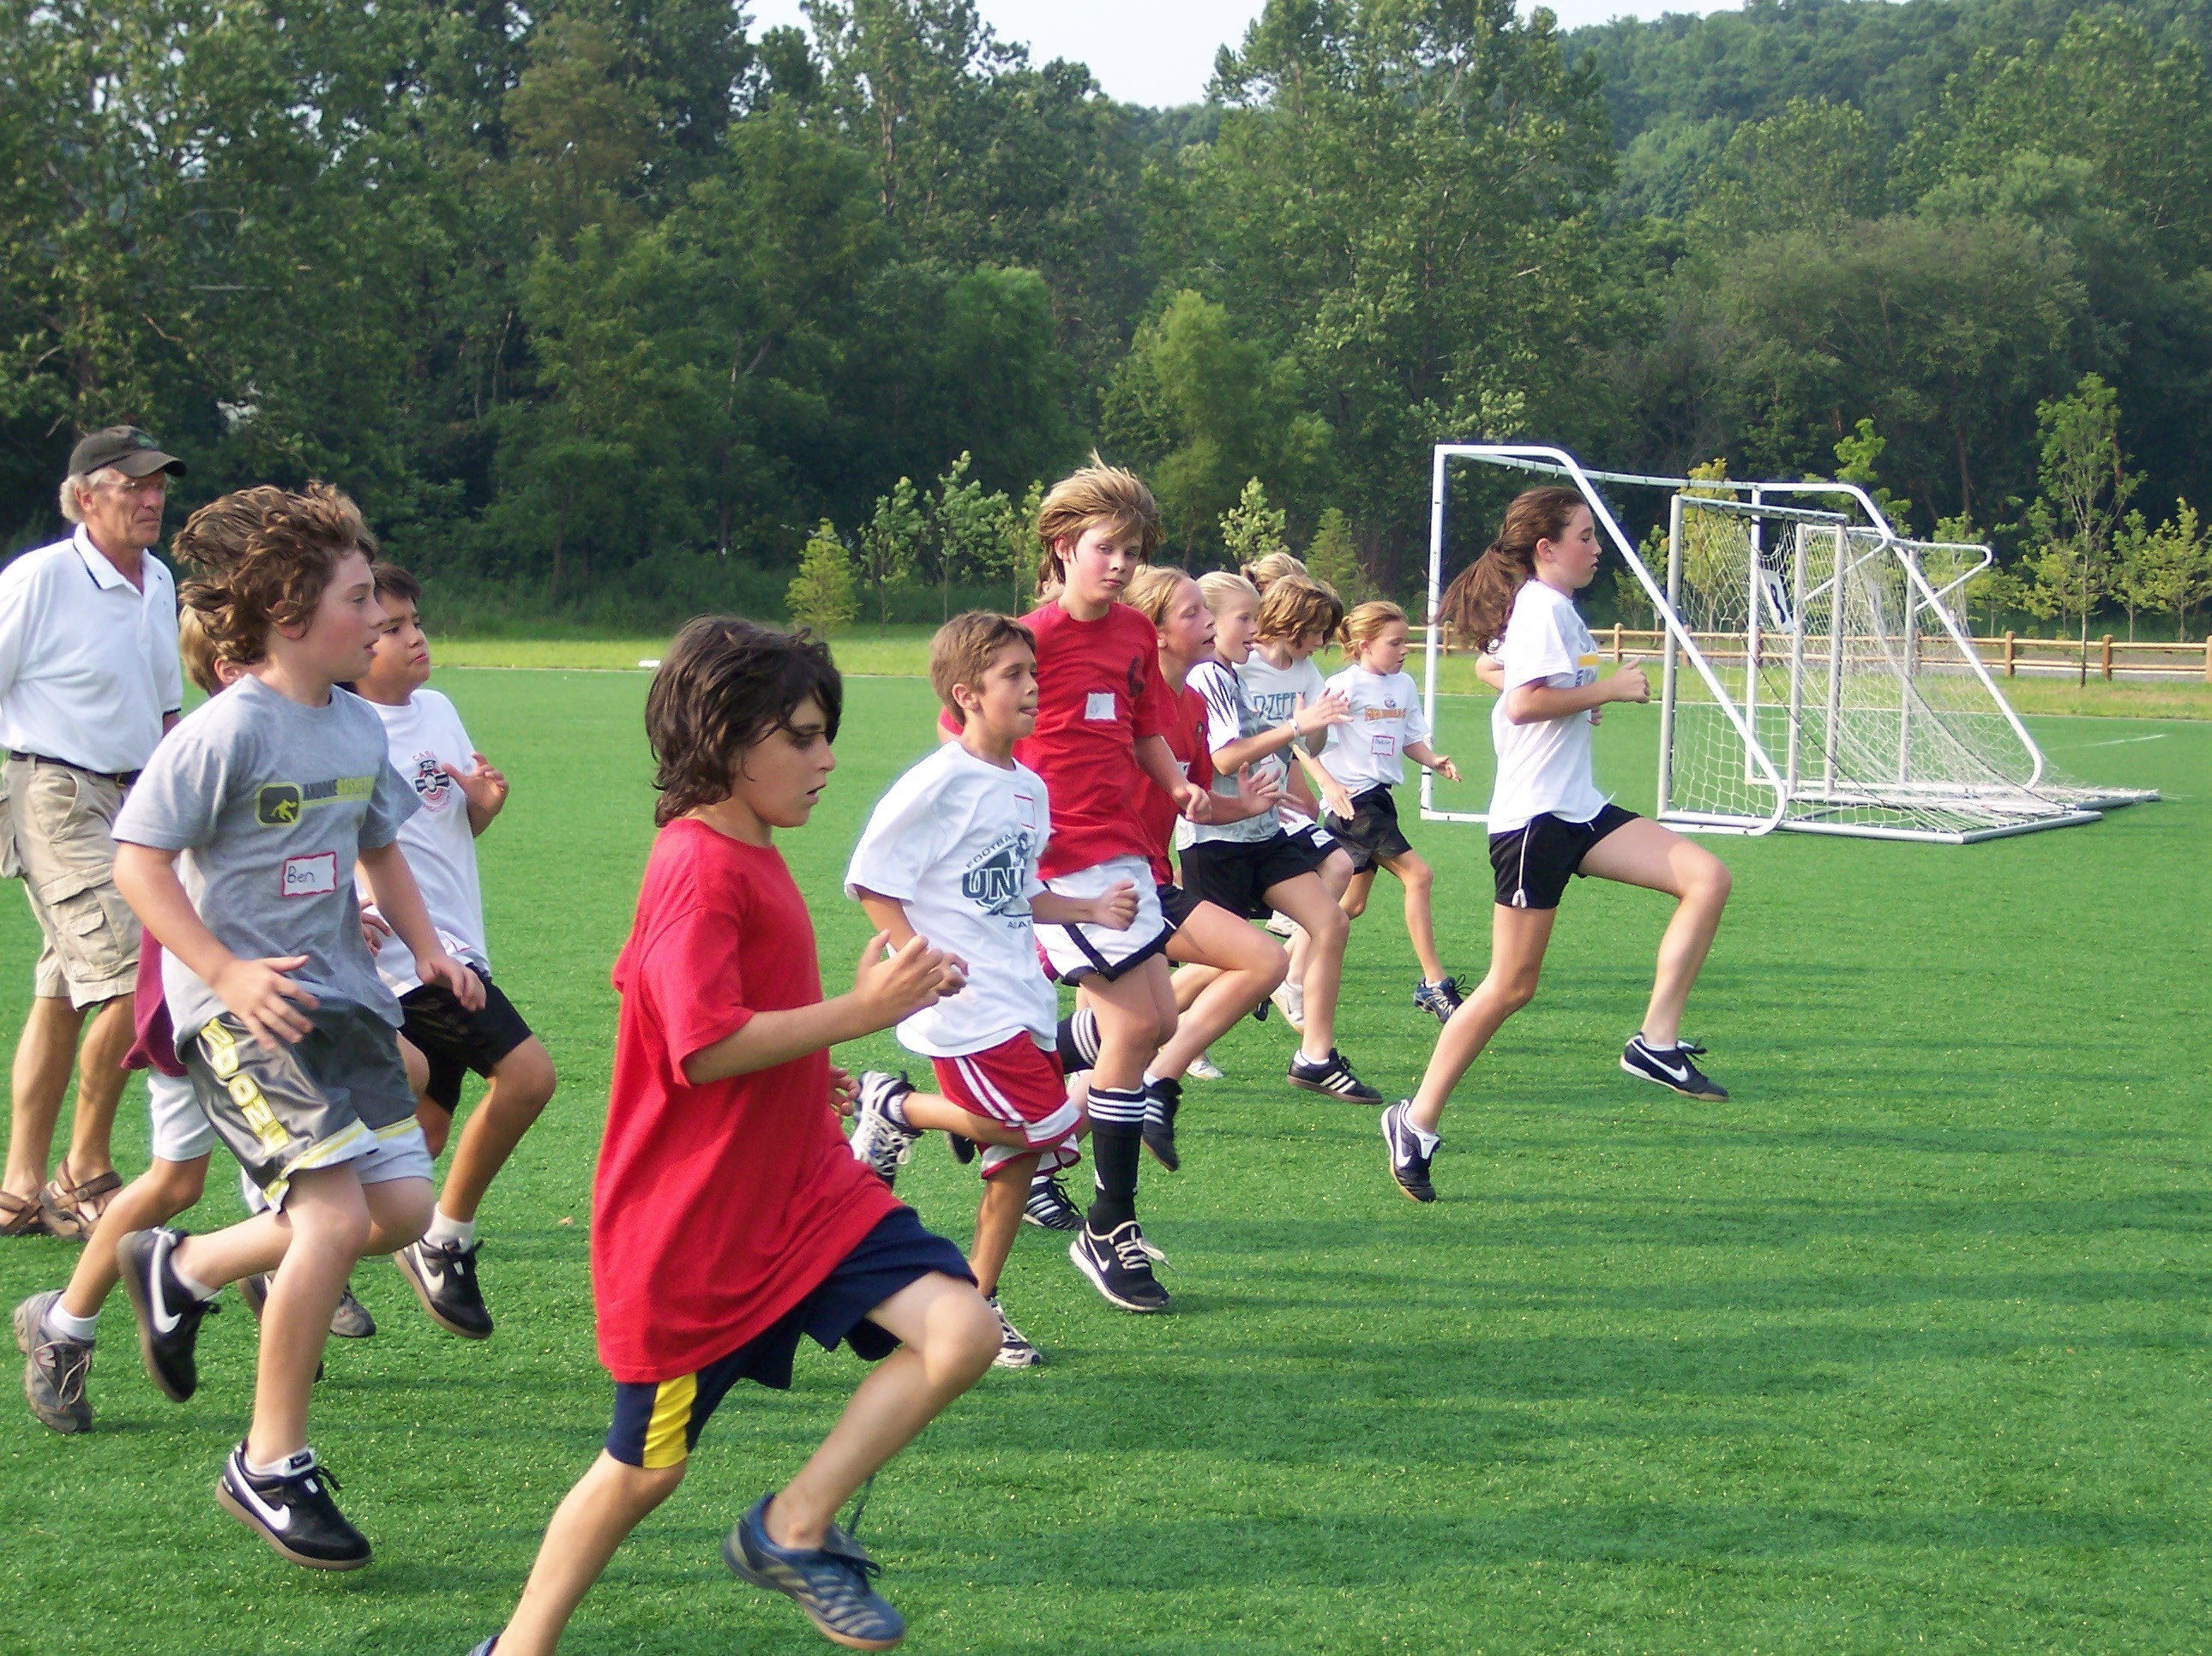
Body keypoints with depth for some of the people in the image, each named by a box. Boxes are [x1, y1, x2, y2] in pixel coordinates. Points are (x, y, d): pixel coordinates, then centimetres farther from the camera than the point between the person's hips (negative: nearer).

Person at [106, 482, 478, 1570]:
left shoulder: (358, 729, 10)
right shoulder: (227, 732, -14)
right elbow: (138, 860, -14)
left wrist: (427, 948, 11)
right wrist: (227, 972, -21)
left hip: (338, 993, 8)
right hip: (239, 1008, -8)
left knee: (402, 1207, 3)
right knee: (334, 1211, -19)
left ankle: (183, 1271, 25)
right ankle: (270, 1465, -4)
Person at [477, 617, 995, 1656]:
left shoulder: (747, 859, 10)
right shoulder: (700, 867, -19)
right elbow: (704, 1047, -27)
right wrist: (858, 1011, -24)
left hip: (801, 1187, 8)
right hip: (692, 1225, -8)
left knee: (960, 1333, -12)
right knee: (647, 1468, 7)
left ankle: (792, 1530, 0)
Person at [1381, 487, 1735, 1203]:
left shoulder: (1555, 608, 16)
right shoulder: (1541, 607, -12)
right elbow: (1523, 702, -25)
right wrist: (1610, 688, -15)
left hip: (1576, 810, 9)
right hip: (1533, 816, -9)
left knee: (1708, 877, -7)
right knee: (1512, 984, -4)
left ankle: (1657, 1042, -8)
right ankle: (1417, 1122, 7)